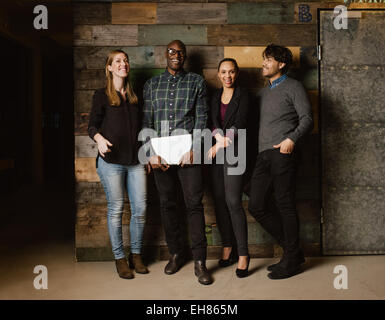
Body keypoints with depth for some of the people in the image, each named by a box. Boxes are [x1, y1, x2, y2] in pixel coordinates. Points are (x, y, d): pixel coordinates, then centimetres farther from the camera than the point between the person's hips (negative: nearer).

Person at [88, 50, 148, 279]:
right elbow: (93, 125, 0)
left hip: (135, 160, 4)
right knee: (116, 209, 0)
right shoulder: (102, 95, 4)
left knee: (140, 208, 1)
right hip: (111, 160, -4)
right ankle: (120, 258, 13)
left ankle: (136, 255, 18)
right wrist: (99, 139, -21)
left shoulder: (134, 95, 17)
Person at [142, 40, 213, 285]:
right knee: (167, 204, 8)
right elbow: (147, 120, 11)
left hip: (187, 151, -3)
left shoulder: (197, 81, 9)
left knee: (194, 203, -6)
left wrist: (192, 148, -8)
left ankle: (200, 262, 1)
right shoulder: (152, 85, 15)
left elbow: (202, 117, 2)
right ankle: (176, 253, 23)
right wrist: (151, 152, 0)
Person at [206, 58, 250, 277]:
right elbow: (214, 122, 6)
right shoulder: (215, 97, 16)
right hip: (216, 152, 5)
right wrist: (219, 136, -14)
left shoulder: (243, 95, 0)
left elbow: (239, 125, -8)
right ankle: (227, 247, 18)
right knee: (219, 201, 6)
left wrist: (221, 143, -11)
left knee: (233, 202, -13)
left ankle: (243, 253, -6)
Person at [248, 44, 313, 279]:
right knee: (256, 207, 3)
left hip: (282, 153, -8)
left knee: (285, 206, -5)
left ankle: (291, 261, 6)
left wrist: (292, 139, -21)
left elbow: (307, 119, -5)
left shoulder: (293, 87, 4)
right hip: (263, 155, 8)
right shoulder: (263, 93, 26)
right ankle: (293, 250, 15)